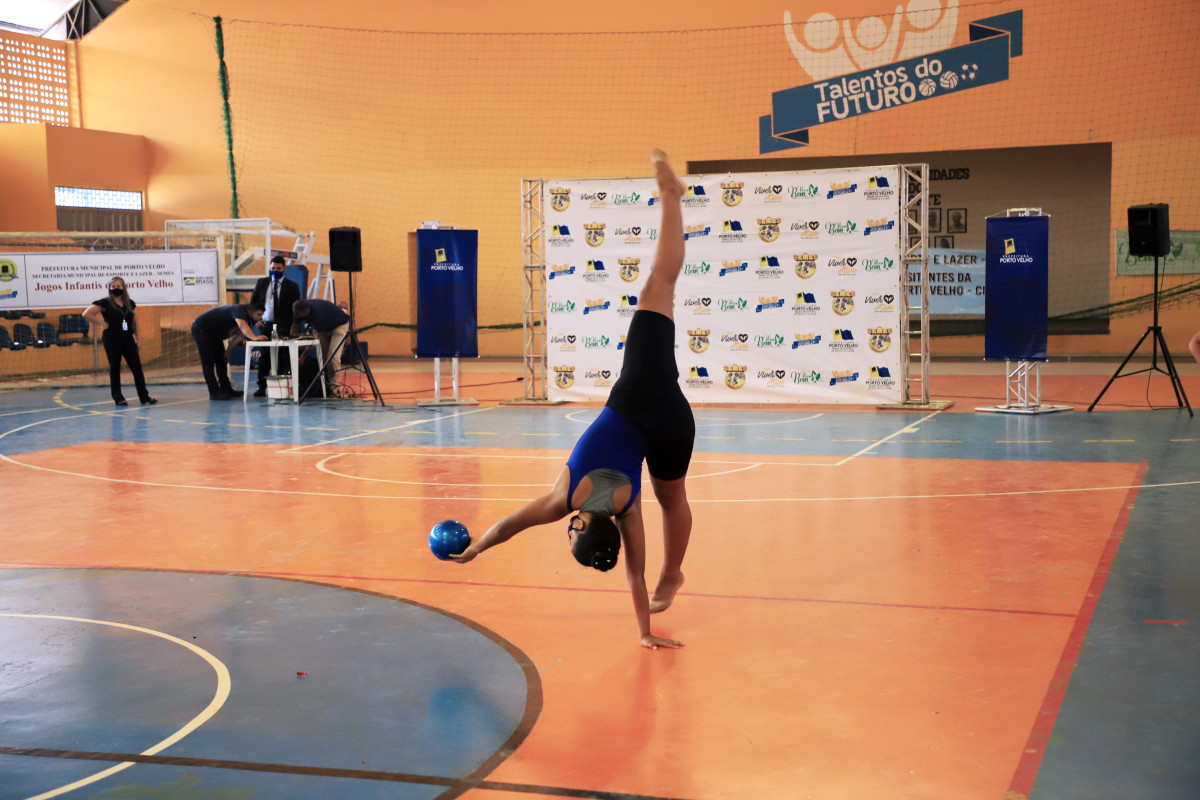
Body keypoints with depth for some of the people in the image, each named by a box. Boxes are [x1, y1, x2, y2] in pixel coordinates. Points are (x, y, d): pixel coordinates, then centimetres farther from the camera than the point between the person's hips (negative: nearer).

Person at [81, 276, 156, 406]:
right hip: (112, 340, -4)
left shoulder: (129, 303, 10)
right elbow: (86, 314, -10)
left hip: (128, 339, 4)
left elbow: (135, 322, 18)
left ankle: (144, 397, 4)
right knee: (114, 368, 2)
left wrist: (137, 339, 13)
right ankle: (118, 397, 11)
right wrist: (102, 324, -12)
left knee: (137, 367, 0)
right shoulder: (105, 303, -4)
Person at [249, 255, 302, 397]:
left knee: (283, 357, 0)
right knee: (263, 356, 2)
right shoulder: (262, 283, 11)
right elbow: (253, 302, 16)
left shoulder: (292, 286, 3)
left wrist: (294, 326, -8)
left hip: (283, 327, -2)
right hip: (265, 325, 2)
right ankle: (261, 386, 7)